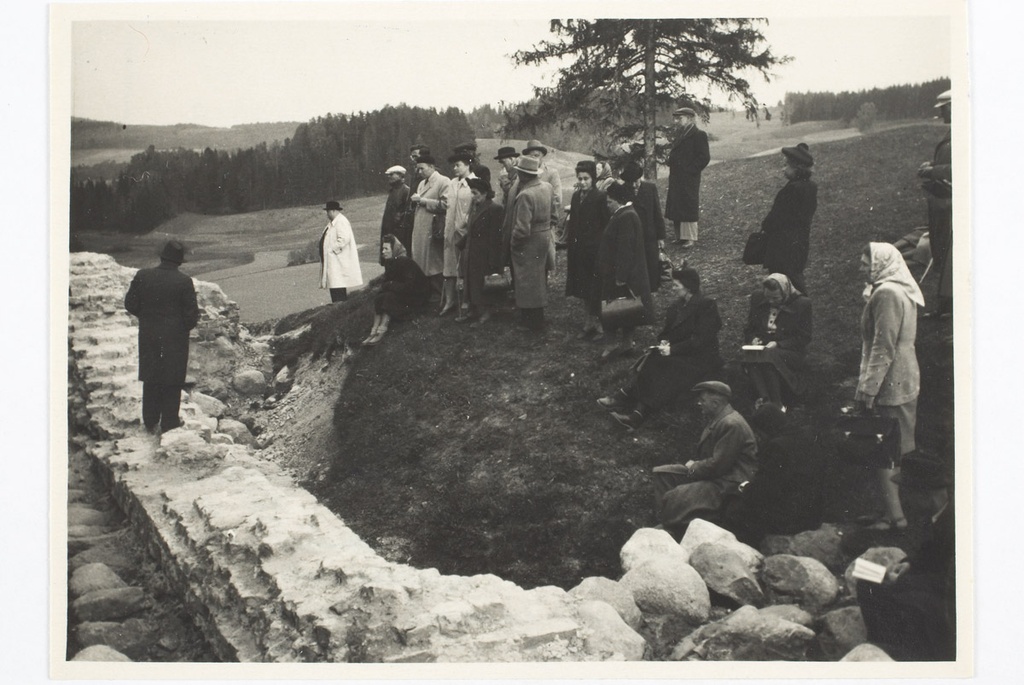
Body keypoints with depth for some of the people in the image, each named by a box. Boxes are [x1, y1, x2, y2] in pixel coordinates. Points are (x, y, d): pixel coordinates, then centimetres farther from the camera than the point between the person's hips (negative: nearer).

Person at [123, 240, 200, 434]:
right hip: (175, 338, -3)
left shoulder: (142, 276, -6)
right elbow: (191, 314, -13)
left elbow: (130, 305, -1)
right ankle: (169, 424, 16)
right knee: (172, 382, 9)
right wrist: (186, 326, 8)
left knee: (151, 380, 17)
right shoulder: (183, 282, -16)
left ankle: (150, 422, 25)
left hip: (148, 336, 3)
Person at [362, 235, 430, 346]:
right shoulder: (390, 262, 3)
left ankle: (381, 332, -34)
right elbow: (385, 282, 9)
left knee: (389, 298, -29)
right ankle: (374, 331, -28)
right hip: (400, 295, 7)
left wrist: (391, 285, -15)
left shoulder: (406, 263, -22)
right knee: (378, 298, -17)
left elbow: (408, 287, -27)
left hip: (415, 297, -7)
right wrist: (388, 285, -15)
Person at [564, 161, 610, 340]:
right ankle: (590, 321, 26)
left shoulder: (600, 197, -11)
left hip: (595, 249, -6)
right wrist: (570, 244, 7)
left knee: (595, 289, 0)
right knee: (583, 290, 13)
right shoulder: (576, 196, 8)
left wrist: (603, 248, -13)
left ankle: (599, 323, 12)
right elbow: (572, 223, 11)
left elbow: (606, 224, -11)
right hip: (579, 249, 6)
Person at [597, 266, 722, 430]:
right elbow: (667, 332, 17)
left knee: (667, 366, -31)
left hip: (701, 359, -7)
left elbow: (702, 340, -19)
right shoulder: (677, 306, 11)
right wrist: (665, 342, -7)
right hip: (679, 353, 7)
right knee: (653, 360, -20)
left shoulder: (707, 306, -13)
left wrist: (673, 349, -23)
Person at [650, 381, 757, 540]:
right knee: (660, 473, 4)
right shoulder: (715, 419, 11)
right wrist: (693, 463, 3)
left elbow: (718, 465, -24)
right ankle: (662, 520, -1)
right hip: (713, 473, 11)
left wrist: (693, 468, -10)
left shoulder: (732, 424, -22)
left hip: (728, 483, -11)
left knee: (675, 497, -25)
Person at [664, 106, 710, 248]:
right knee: (677, 208, 10)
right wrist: (671, 164, 8)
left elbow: (704, 157, -13)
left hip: (689, 179, -8)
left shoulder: (698, 135, -10)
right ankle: (680, 236, 18)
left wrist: (690, 170, -15)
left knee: (688, 208, -3)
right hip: (676, 178, 8)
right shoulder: (680, 134, 15)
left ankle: (690, 238, 4)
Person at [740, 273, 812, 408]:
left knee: (769, 356, -37)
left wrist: (778, 344, -19)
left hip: (789, 350, -4)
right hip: (762, 346, 4)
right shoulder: (757, 297, 4)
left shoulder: (801, 303, -8)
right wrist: (753, 338, -9)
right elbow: (749, 328, 15)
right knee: (747, 355, -32)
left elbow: (804, 338, -5)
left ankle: (776, 404, -28)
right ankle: (763, 398, -39)